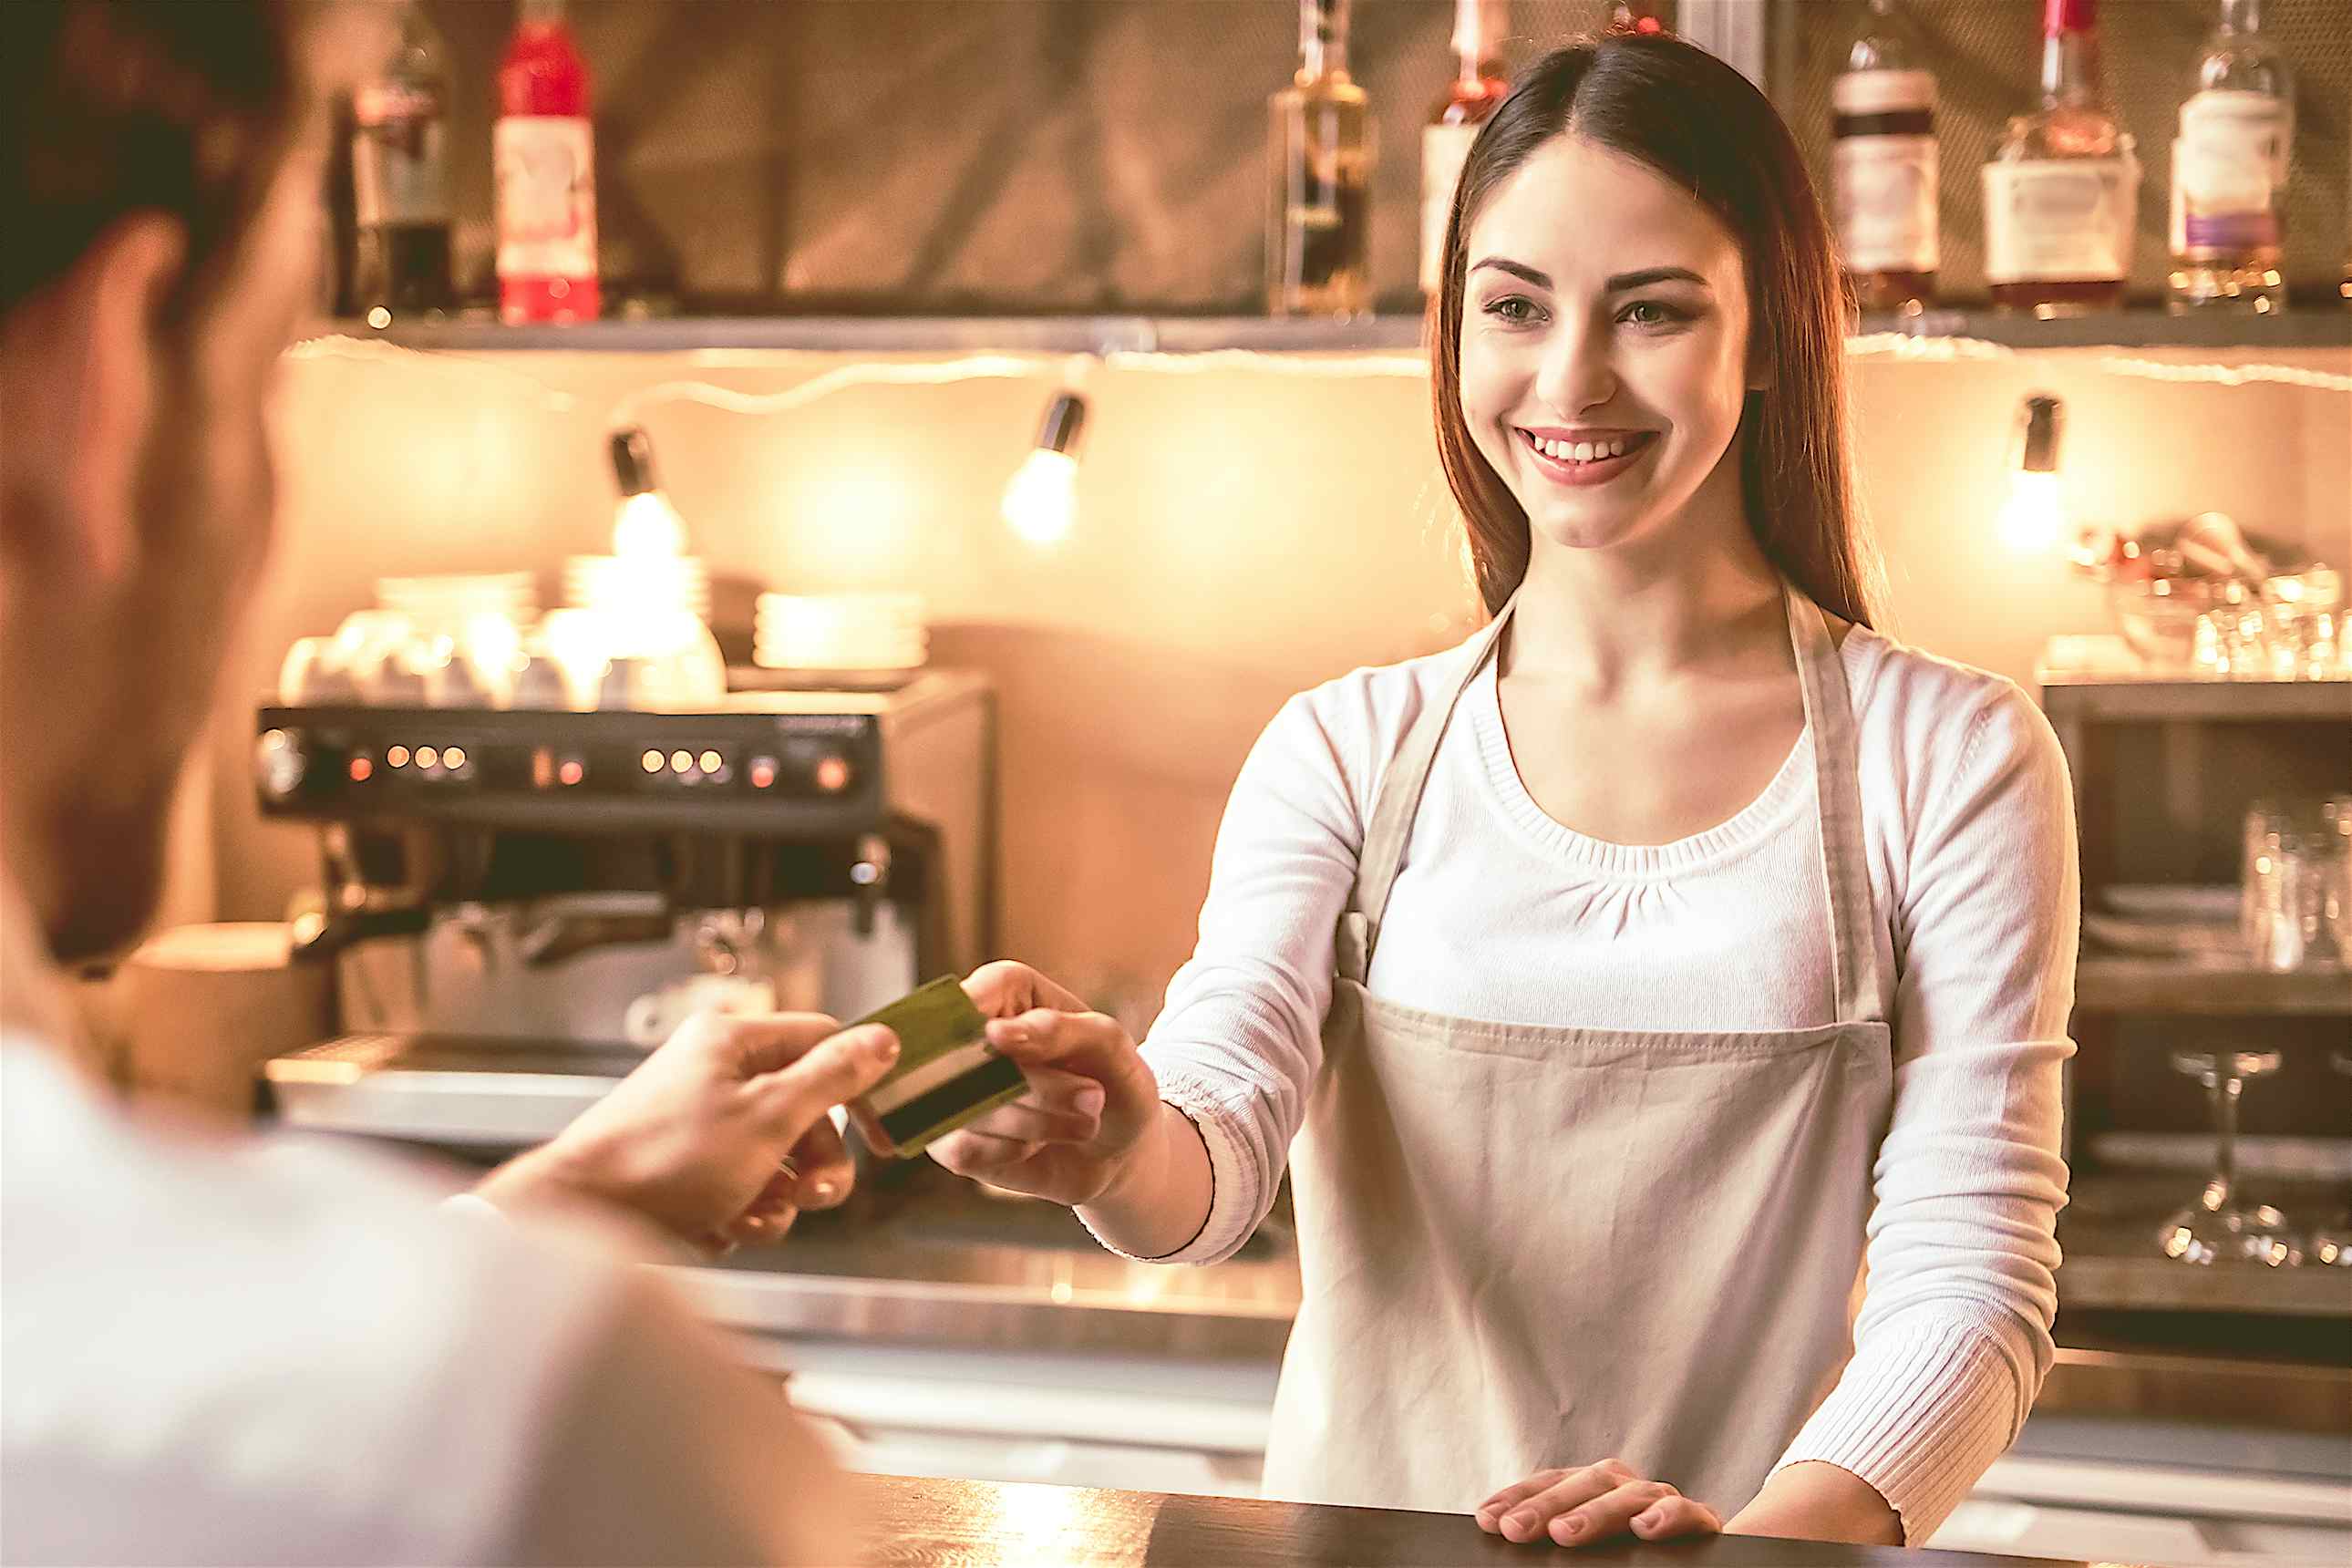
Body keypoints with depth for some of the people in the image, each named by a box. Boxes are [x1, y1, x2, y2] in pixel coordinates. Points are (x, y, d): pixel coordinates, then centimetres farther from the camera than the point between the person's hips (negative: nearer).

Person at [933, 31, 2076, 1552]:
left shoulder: (1950, 757, 2)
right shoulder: (1344, 751, 7)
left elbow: (1971, 1287, -2)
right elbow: (1215, 1162, -5)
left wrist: (1759, 1540, -19)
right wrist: (1118, 1148, -27)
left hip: (1773, 1537, -1)